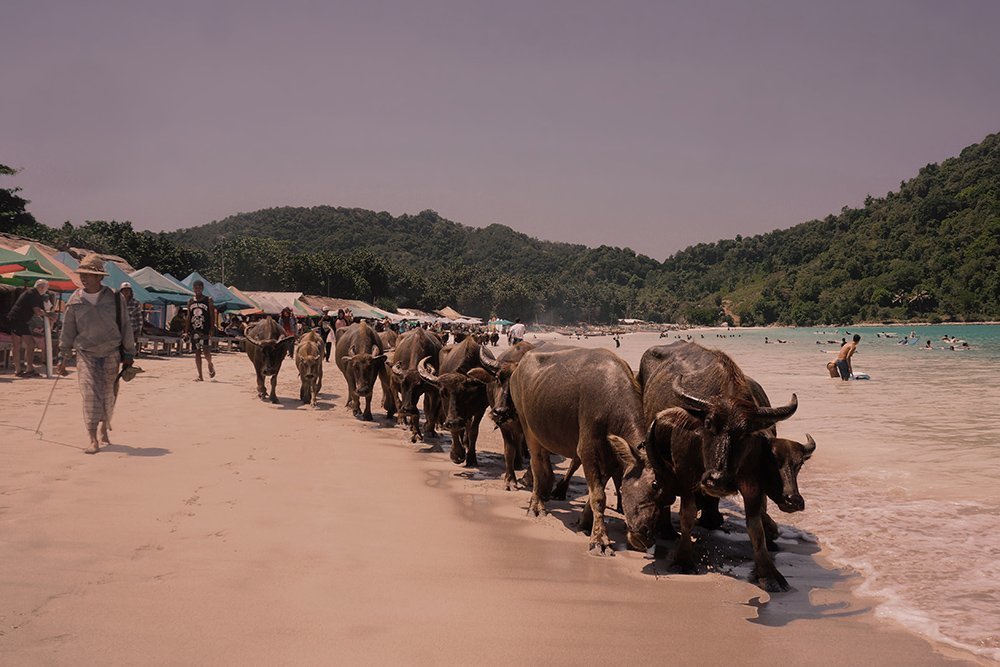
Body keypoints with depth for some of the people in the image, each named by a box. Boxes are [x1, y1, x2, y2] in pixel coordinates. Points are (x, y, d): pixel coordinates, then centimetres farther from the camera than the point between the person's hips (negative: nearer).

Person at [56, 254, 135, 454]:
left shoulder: (114, 298, -2)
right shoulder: (75, 300, 1)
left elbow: (125, 326, 5)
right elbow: (68, 331, 8)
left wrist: (129, 354, 5)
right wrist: (63, 358, 6)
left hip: (111, 354, 0)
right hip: (86, 354, 0)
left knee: (107, 395, 9)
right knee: (90, 394, -11)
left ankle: (104, 430, 31)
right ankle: (93, 440, -11)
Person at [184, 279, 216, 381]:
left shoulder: (208, 300, 1)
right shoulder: (190, 301, 11)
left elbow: (212, 316, -2)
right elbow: (188, 317, 13)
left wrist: (211, 330, -11)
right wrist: (186, 331, 6)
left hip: (205, 331, -4)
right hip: (194, 331, 4)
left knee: (206, 352, -13)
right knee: (197, 353, 4)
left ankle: (210, 365, 20)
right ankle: (200, 376, 9)